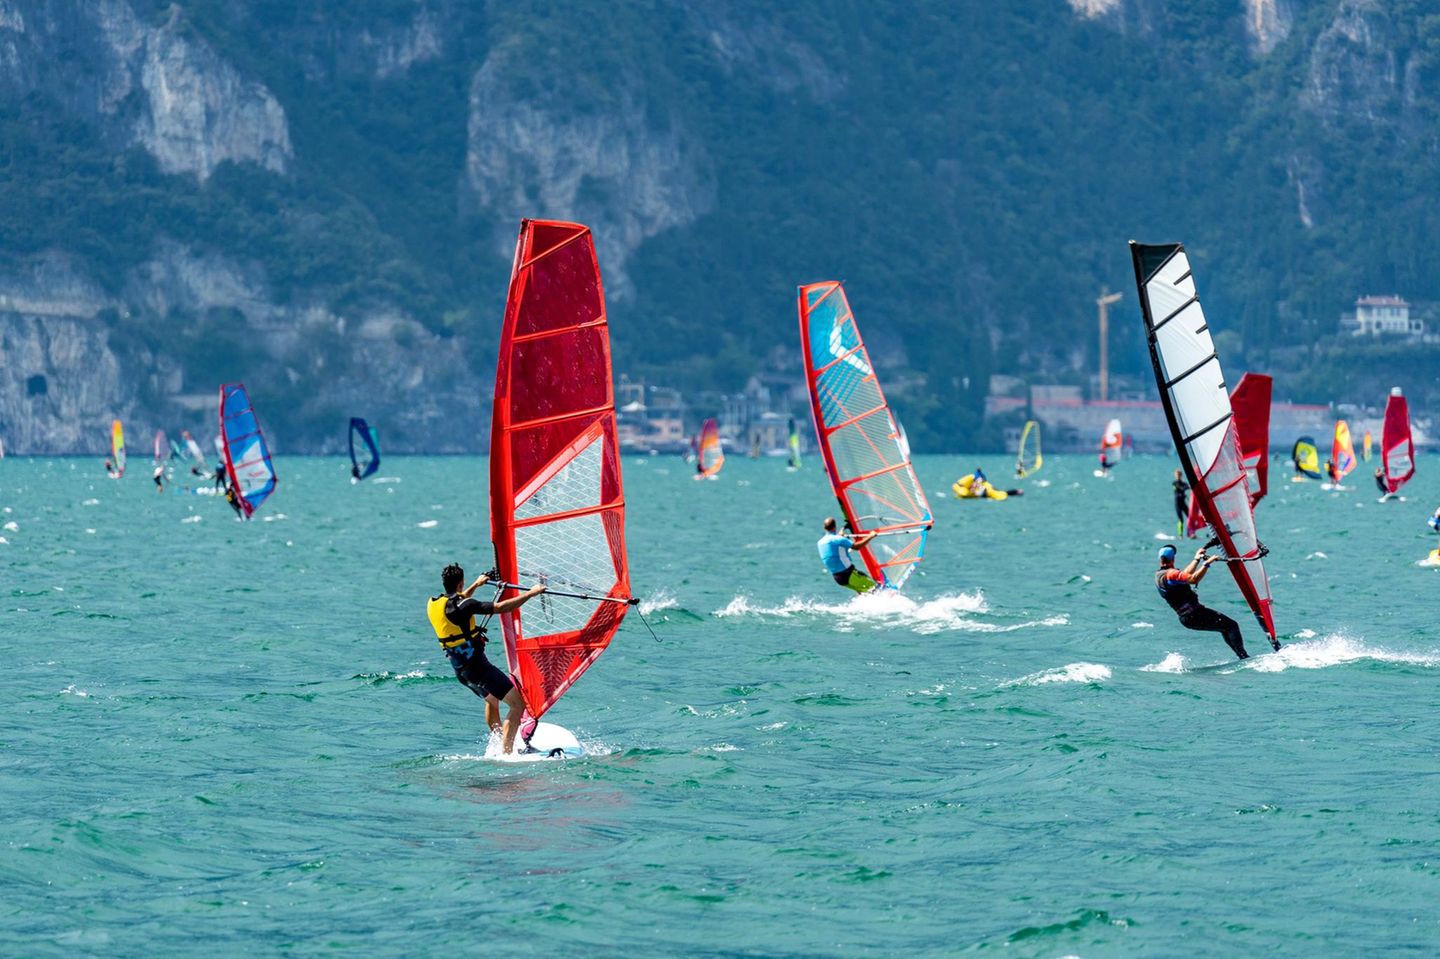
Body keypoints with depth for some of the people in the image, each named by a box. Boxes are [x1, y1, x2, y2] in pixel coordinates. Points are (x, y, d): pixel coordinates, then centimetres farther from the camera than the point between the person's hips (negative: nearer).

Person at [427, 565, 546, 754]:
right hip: (477, 666, -9)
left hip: (459, 669, 9)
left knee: (492, 700, 32)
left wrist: (476, 585, 42)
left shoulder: (433, 604, 5)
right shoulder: (463, 605, -20)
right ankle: (506, 752, -16)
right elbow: (502, 607, -23)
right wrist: (531, 593, -14)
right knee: (518, 704, -8)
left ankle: (499, 745, 38)